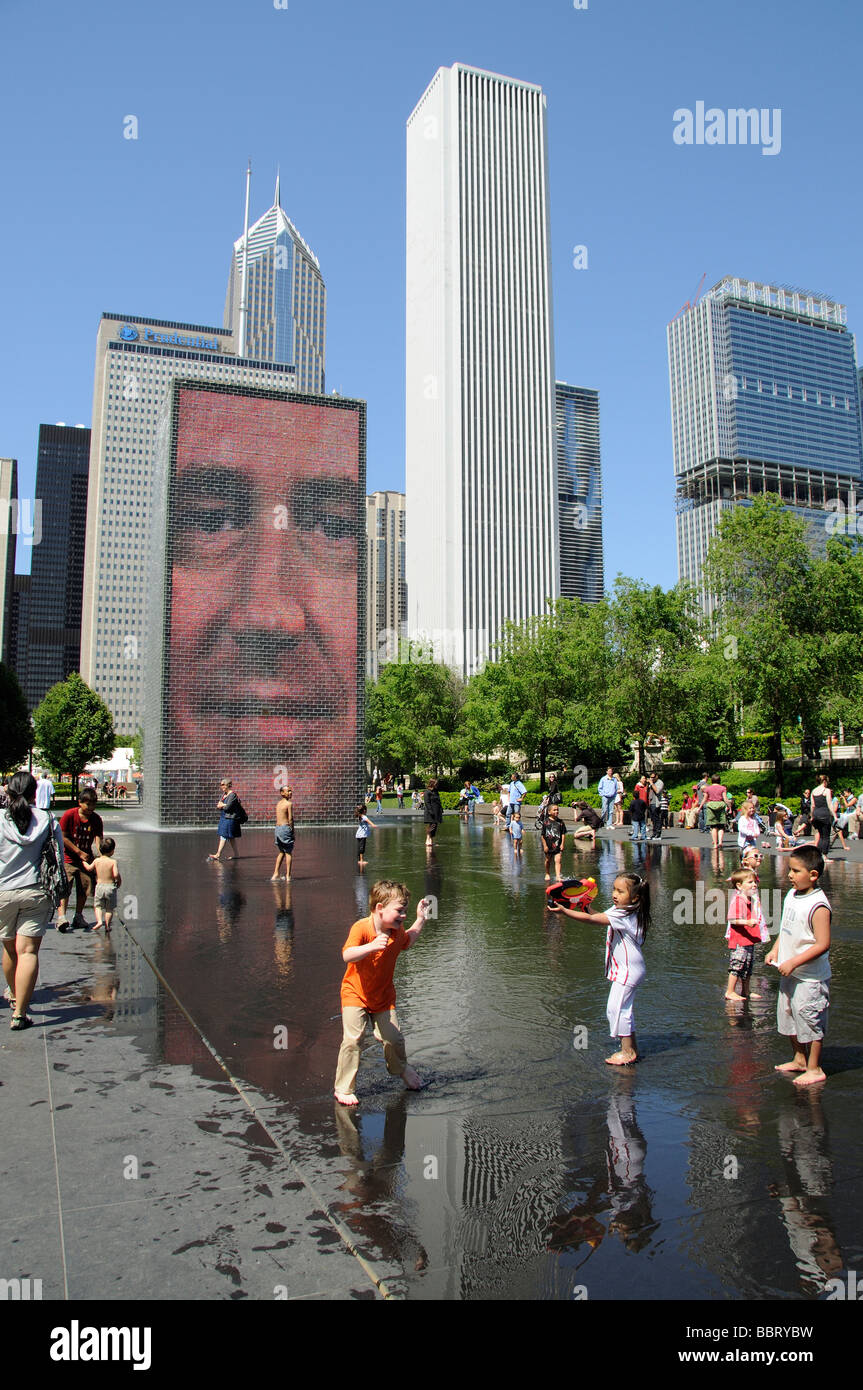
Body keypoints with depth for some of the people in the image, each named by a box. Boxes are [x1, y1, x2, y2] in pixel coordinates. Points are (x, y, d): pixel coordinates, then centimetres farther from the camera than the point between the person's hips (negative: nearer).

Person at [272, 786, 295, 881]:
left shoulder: (278, 803, 13)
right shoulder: (289, 803, -9)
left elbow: (278, 818, 10)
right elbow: (290, 818, -14)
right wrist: (292, 830, -4)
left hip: (277, 827, 7)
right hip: (285, 827, -7)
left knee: (281, 852, 19)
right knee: (288, 852, 2)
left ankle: (276, 873, 16)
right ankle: (288, 876, 1)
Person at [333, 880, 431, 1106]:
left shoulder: (397, 932, -4)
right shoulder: (361, 928, -25)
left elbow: (407, 941, 21)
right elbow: (347, 955, -40)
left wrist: (420, 920, 12)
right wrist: (372, 946, -55)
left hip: (383, 996, 5)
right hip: (355, 994, -5)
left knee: (394, 1038, 9)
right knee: (352, 1040, -15)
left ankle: (401, 1070, 42)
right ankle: (343, 1089, 3)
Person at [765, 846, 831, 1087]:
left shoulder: (818, 906, -23)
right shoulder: (792, 895, 3)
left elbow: (823, 944, -25)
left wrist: (793, 962, -23)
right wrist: (775, 950, 6)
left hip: (810, 978, -9)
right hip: (789, 974, 9)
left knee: (810, 1021, 3)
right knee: (788, 1017, 20)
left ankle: (814, 1069, 19)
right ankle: (799, 1059, 38)